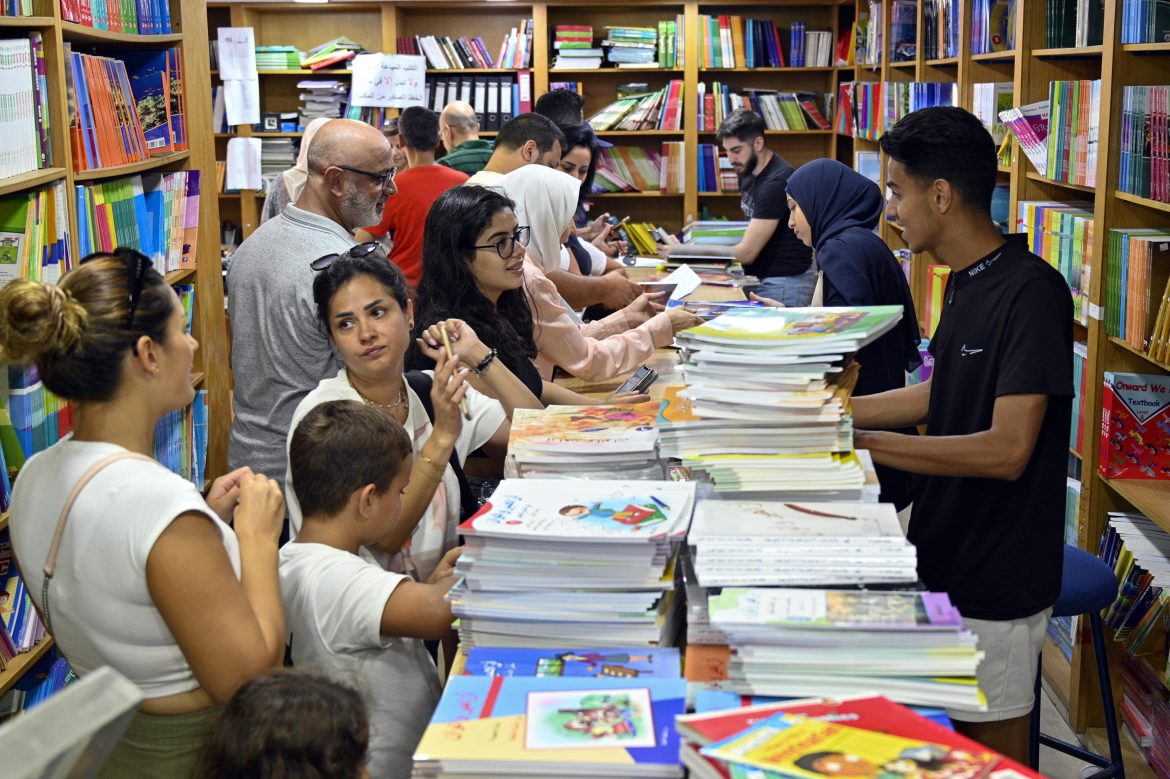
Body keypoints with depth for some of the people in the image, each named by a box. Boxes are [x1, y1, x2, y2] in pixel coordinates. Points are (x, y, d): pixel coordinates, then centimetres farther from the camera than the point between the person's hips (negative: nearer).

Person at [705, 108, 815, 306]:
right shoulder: (748, 170, 7)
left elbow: (747, 252, -21)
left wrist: (689, 251, -15)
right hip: (762, 276, 9)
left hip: (786, 282, -9)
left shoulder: (776, 182, -22)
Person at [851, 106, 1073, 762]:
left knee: (991, 753, 8)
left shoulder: (1032, 292, -23)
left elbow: (1007, 450, -27)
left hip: (996, 583, -9)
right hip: (944, 557, 9)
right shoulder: (966, 282, 6)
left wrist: (862, 444, -25)